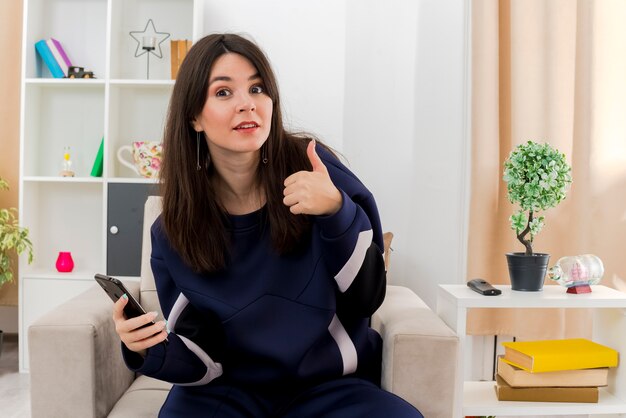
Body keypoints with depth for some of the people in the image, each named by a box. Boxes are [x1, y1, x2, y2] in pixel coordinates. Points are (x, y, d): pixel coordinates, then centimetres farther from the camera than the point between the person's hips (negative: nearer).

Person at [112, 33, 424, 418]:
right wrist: (151, 350, -23)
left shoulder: (314, 168, -11)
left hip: (330, 385, 0)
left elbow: (368, 297, -9)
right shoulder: (173, 232, -7)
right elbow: (203, 360, -2)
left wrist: (336, 212, -25)